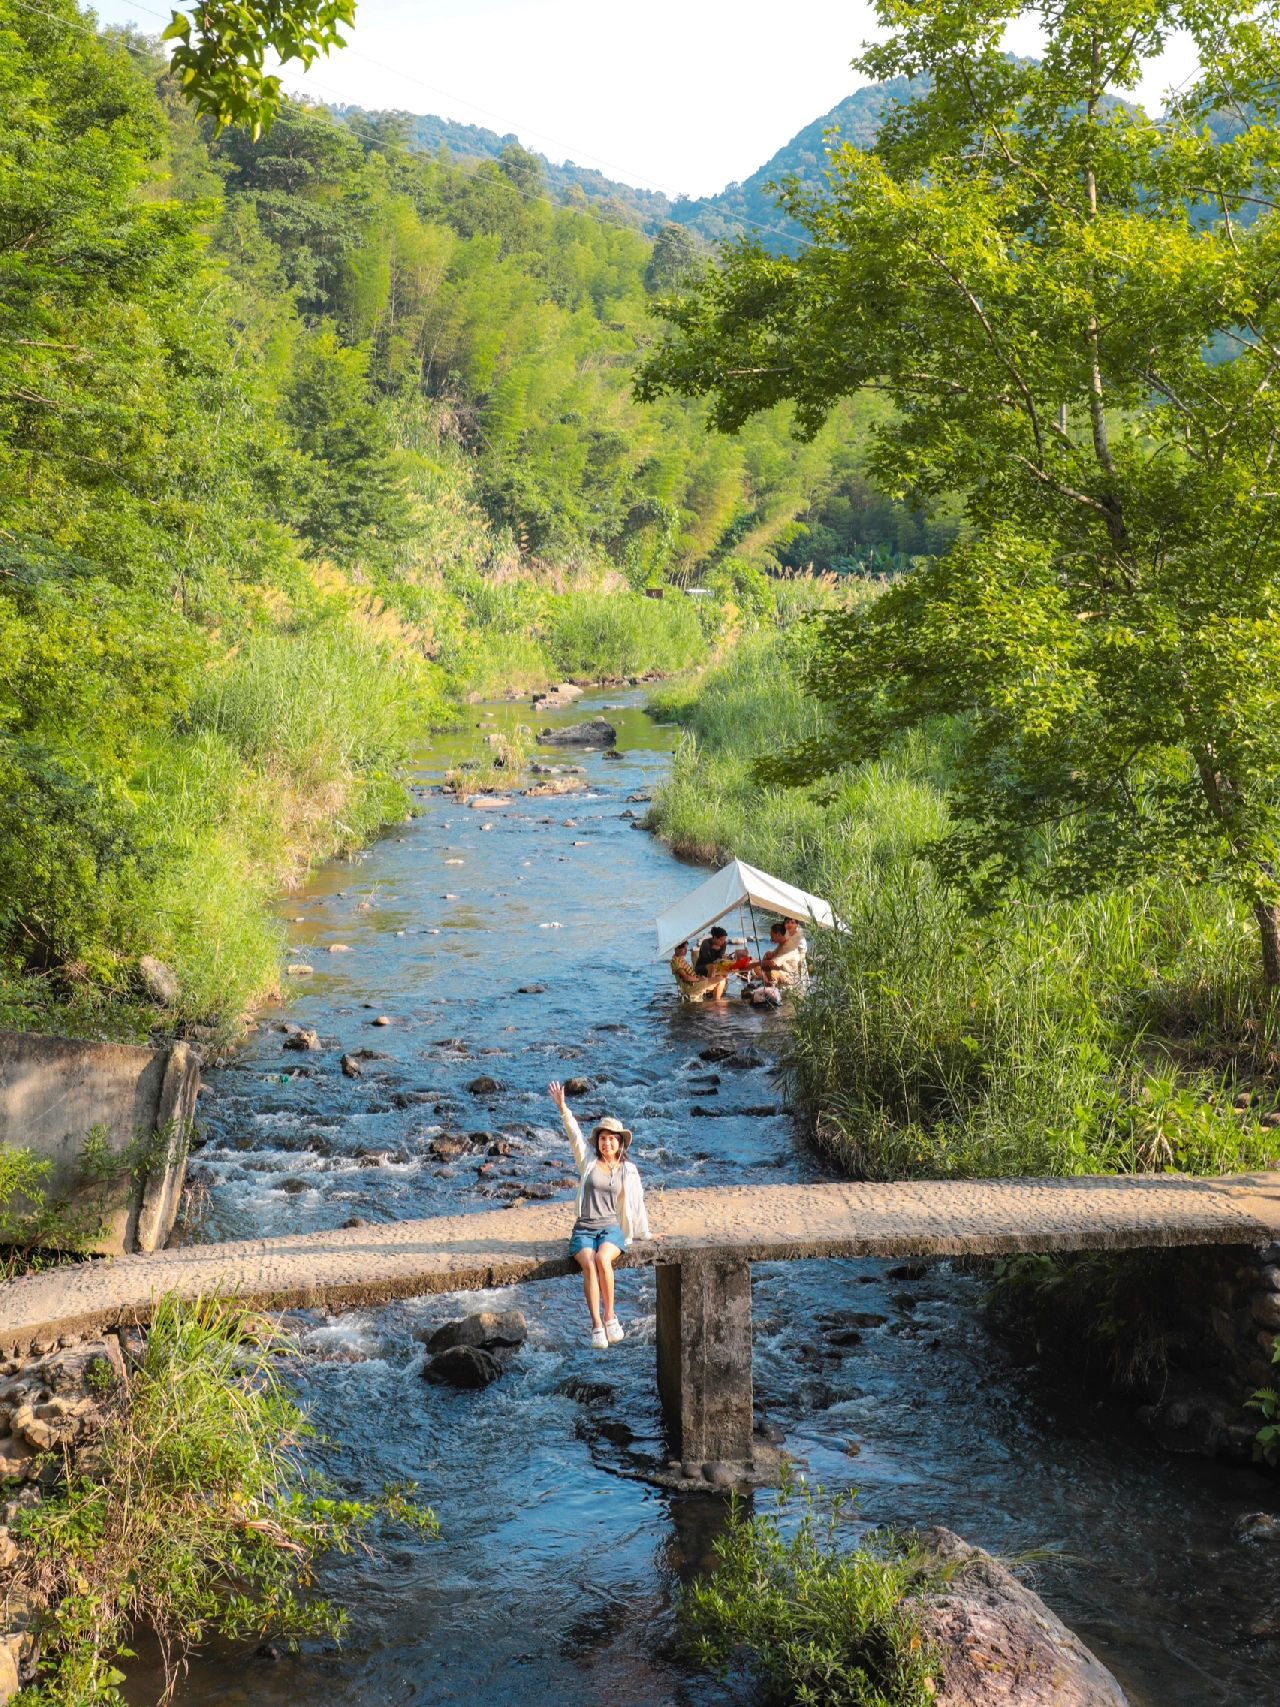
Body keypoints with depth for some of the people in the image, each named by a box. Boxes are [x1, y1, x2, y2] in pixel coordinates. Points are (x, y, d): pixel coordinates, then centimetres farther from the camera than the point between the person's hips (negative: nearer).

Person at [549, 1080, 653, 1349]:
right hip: (583, 1230, 0)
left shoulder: (628, 1170, 8)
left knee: (602, 1259, -34)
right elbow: (574, 1132, -6)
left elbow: (636, 1203, 17)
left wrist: (645, 1234, 25)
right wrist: (563, 1108, -20)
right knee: (589, 1264, -31)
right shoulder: (588, 1160, 7)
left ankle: (610, 1316, -20)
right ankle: (596, 1326, -30)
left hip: (611, 1229, 0)